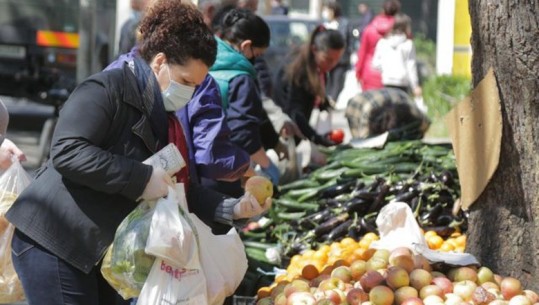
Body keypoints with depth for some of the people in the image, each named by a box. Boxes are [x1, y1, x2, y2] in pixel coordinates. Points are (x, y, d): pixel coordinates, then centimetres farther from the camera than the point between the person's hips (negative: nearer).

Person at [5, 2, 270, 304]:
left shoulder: (161, 118, 13)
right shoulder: (106, 90, -15)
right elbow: (68, 152, -28)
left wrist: (232, 209, -2)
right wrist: (142, 178, -27)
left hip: (95, 250, 10)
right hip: (51, 243, -10)